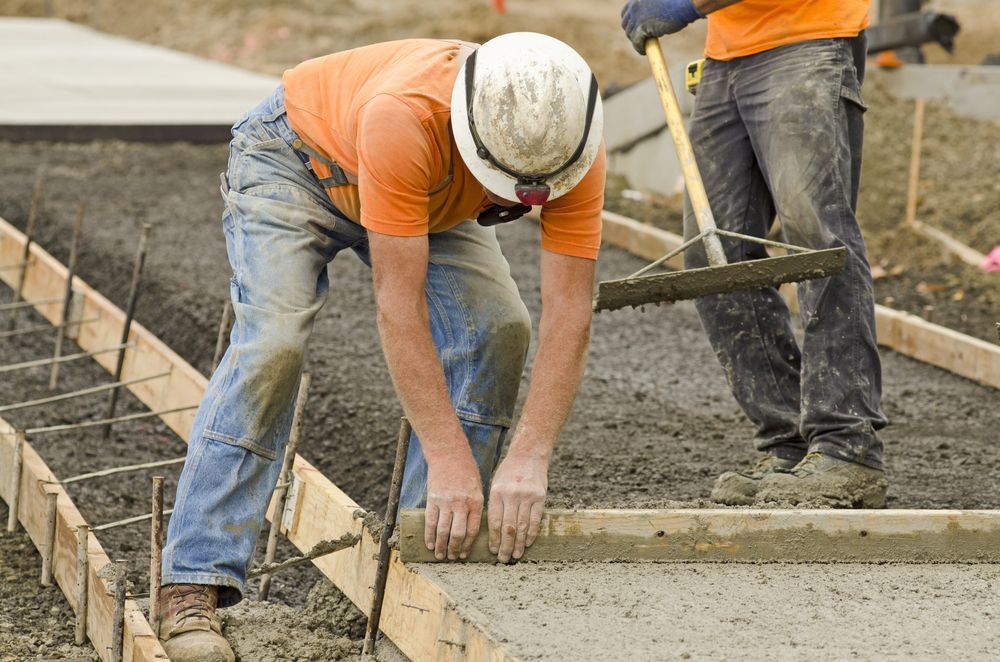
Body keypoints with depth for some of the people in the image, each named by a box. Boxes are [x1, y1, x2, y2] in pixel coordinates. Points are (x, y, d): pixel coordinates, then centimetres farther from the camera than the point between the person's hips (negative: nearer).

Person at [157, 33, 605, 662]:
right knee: (272, 340, -24)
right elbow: (399, 303, -42)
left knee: (498, 327, -15)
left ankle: (431, 558, -4)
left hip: (432, 201, 5)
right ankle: (195, 585, -23)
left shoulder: (572, 145, -32)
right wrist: (449, 457, -42)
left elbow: (569, 312, -31)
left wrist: (530, 457, -40)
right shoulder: (403, 117, -46)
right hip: (297, 156, -5)